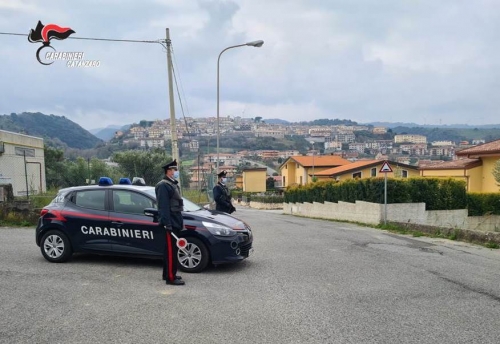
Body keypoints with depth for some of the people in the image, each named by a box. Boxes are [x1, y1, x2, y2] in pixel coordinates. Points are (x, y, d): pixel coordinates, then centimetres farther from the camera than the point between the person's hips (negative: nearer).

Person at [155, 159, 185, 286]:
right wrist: (167, 224, -24)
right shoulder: (163, 185, -13)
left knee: (170, 249, 15)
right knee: (171, 250, -7)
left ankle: (167, 274, 24)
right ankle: (170, 277, -3)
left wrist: (181, 221, 21)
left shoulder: (173, 184, 18)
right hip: (170, 223, -10)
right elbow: (163, 207, -20)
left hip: (175, 222, 10)